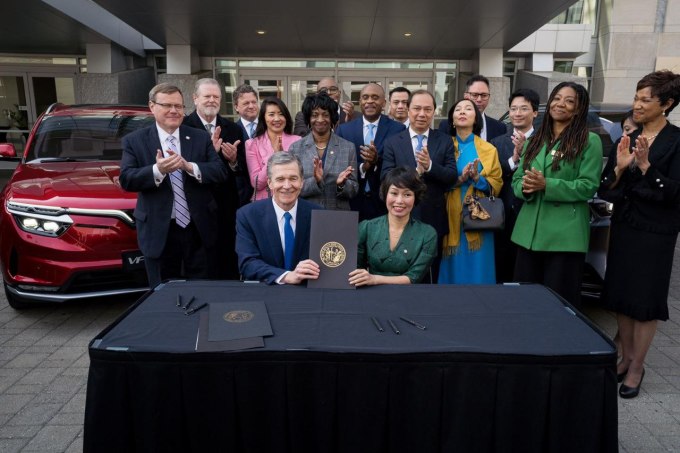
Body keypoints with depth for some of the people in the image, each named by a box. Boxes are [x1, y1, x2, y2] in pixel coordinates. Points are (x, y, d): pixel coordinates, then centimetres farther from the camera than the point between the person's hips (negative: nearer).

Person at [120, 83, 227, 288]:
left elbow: (221, 172, -4)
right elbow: (126, 180, -8)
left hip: (199, 230, 1)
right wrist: (158, 170, -25)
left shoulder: (201, 138, 5)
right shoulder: (134, 141, 2)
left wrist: (189, 166, -20)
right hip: (159, 232, -1)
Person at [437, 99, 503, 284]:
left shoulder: (488, 149, 7)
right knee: (452, 270, 3)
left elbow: (496, 184, 4)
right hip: (451, 219, 0)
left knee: (477, 272, 3)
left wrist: (477, 178, -14)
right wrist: (459, 179, -15)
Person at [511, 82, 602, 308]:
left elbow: (589, 186, -10)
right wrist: (525, 187, -11)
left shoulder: (590, 141, -2)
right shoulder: (535, 140, 15)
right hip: (529, 231, 5)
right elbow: (517, 178, 12)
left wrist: (546, 185, -19)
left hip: (565, 235, -5)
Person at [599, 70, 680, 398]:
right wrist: (619, 168, -15)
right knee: (620, 296, 11)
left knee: (645, 300, 4)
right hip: (623, 226, 5)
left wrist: (646, 165, -24)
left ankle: (637, 366, 19)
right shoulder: (627, 140, 7)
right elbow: (606, 190, 3)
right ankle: (626, 357, 28)